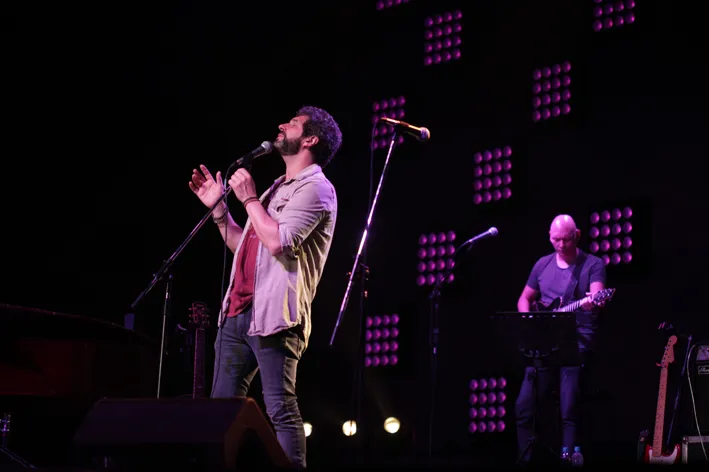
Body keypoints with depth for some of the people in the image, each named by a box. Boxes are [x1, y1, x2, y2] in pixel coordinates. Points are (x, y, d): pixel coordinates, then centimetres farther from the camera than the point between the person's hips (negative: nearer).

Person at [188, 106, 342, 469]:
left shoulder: (315, 188, -5)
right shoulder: (280, 188, 24)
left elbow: (277, 242, -19)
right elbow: (242, 246, 28)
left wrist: (248, 198, -8)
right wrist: (218, 208, 18)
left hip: (272, 315, -9)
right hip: (237, 312, 9)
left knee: (281, 409, -12)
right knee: (222, 407, 8)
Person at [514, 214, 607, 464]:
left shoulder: (593, 264, -2)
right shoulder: (543, 265, 13)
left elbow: (597, 296, -18)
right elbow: (524, 299, 21)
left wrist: (592, 303, -42)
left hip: (577, 342, -5)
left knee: (570, 409, -14)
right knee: (524, 407, 0)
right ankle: (526, 460, 12)